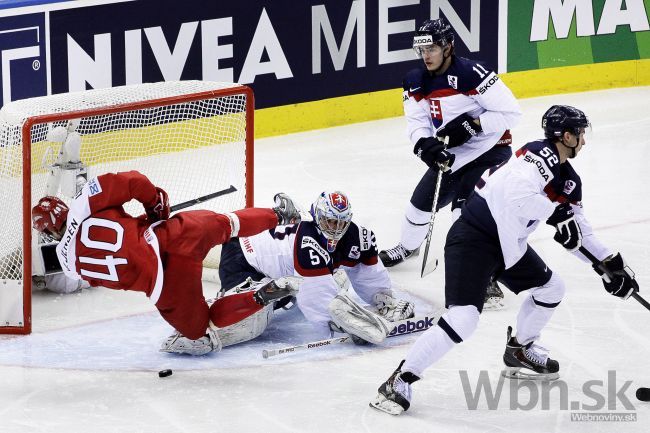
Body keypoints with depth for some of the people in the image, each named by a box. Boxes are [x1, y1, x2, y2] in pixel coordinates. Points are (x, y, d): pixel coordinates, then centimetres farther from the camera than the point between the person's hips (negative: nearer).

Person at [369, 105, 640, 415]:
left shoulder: (569, 180, 12)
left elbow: (576, 232, 18)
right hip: (472, 238, -10)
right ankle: (400, 380, -13)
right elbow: (518, 193, -34)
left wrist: (609, 263, 10)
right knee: (462, 319, -19)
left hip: (508, 243, 10)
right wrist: (557, 212, -28)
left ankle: (519, 352, 37)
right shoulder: (541, 154, -17)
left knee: (551, 288, 18)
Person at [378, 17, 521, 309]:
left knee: (467, 208, -24)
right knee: (422, 201, 17)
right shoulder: (416, 83, -2)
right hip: (451, 154, 8)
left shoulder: (472, 74, -25)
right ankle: (407, 248, 49)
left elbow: (510, 112, -23)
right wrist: (425, 145, -26)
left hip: (489, 150, -8)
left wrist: (471, 125, -30)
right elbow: (416, 123, -4)